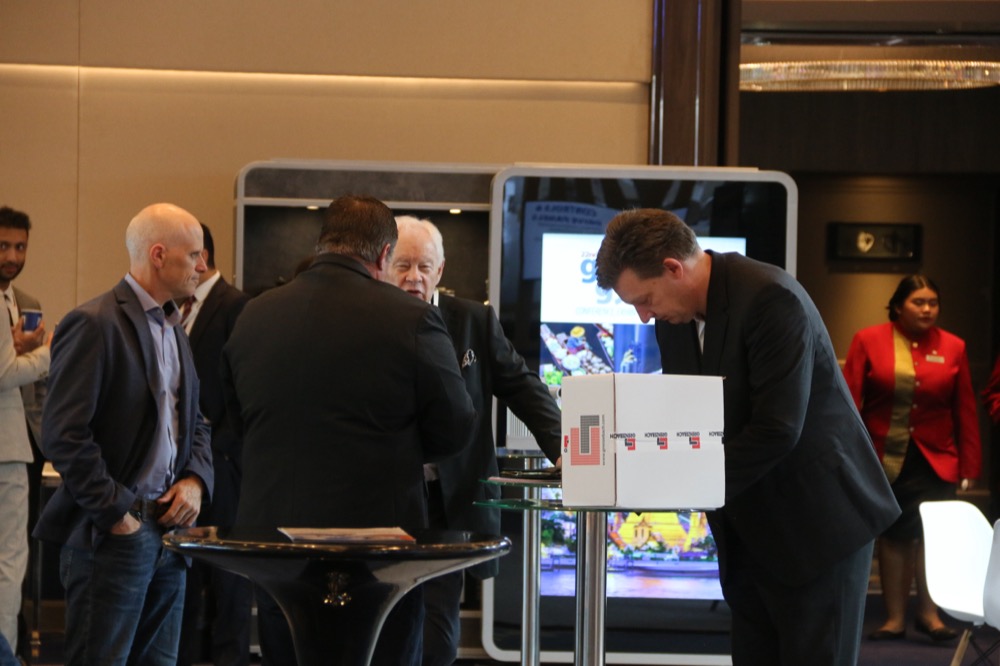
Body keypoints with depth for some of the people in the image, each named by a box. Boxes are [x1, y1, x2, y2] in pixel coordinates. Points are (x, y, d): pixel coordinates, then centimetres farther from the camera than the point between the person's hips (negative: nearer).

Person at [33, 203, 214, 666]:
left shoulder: (174, 330, 16)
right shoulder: (95, 325, -12)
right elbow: (64, 434, -18)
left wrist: (195, 480, 3)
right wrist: (114, 512, -16)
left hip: (169, 527, 8)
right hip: (115, 535, -8)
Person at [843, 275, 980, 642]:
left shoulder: (953, 347, 2)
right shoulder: (869, 340, -1)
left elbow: (966, 412, 4)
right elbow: (849, 402, -3)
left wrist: (969, 466, 3)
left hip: (935, 460, 0)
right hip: (884, 458, 0)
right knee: (892, 535, 4)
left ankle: (929, 612, 7)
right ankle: (894, 618, 9)